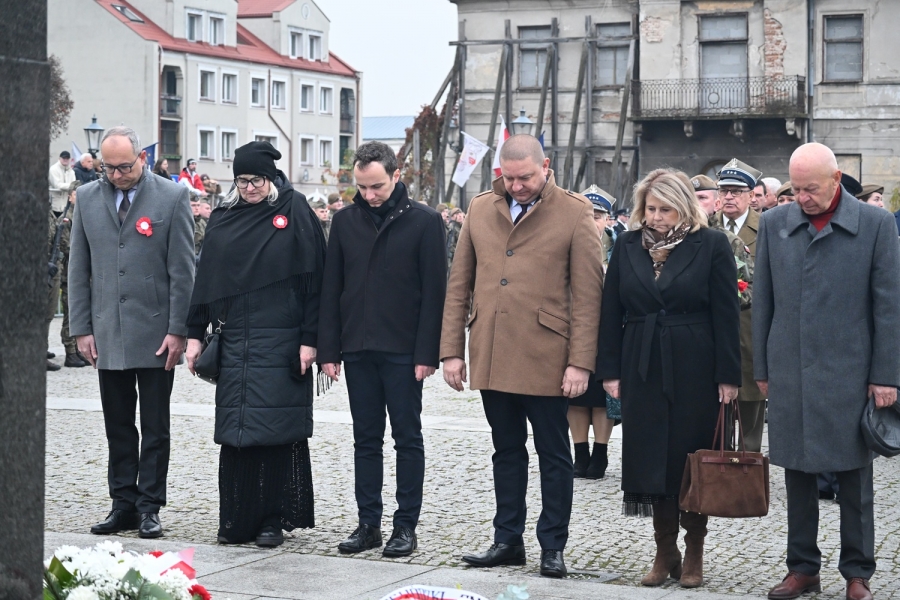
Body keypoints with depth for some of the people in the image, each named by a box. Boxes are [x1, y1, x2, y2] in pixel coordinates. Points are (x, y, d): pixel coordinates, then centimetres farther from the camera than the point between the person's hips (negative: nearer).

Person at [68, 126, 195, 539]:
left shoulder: (172, 197, -3)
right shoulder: (87, 198, 7)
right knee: (118, 427, 9)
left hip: (155, 332, -3)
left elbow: (182, 271, -4)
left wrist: (178, 331, -9)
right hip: (107, 334, 3)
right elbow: (78, 269, 9)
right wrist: (81, 328, 2)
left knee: (155, 429, 4)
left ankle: (149, 507, 11)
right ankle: (123, 504, 17)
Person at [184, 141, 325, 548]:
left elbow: (313, 277, -5)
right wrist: (195, 334, 9)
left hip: (280, 343, -4)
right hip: (235, 342, 4)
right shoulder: (223, 219, 11)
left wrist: (309, 339, -10)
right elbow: (205, 277, 14)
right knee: (236, 432, 4)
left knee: (276, 430, -3)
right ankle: (237, 519, 12)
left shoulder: (294, 212, -1)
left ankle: (274, 520, 5)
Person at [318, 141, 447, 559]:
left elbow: (434, 292, -6)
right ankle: (368, 524, 16)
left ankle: (406, 525, 10)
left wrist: (427, 353, -12)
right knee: (366, 440, 9)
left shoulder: (424, 222, -4)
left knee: (408, 438, 4)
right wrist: (329, 349, 3)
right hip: (358, 349, 4)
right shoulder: (345, 221, 7)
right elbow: (331, 289, 9)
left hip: (403, 351, -4)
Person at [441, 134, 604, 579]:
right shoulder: (480, 210, 8)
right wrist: (451, 351, 5)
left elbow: (587, 294, -6)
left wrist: (580, 362, -11)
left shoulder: (575, 213, -4)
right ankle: (508, 540, 23)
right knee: (506, 451, 14)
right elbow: (459, 285, 10)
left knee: (553, 454, 6)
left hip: (545, 359, -4)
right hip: (490, 357, 4)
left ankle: (553, 546, 15)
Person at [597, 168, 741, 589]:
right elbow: (612, 313, 7)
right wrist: (610, 370, 2)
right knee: (651, 460, 4)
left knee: (692, 459, 4)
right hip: (643, 370, 3)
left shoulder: (711, 246, -3)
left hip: (694, 371, -3)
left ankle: (694, 554, 16)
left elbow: (725, 315, -5)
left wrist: (727, 375, -10)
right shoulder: (628, 247, 6)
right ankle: (665, 552, 14)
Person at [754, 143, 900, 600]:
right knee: (797, 472, 8)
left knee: (854, 476, 4)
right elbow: (763, 301, 10)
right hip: (789, 372, 3)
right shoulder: (774, 224, 6)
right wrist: (762, 368, 8)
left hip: (849, 373, -2)